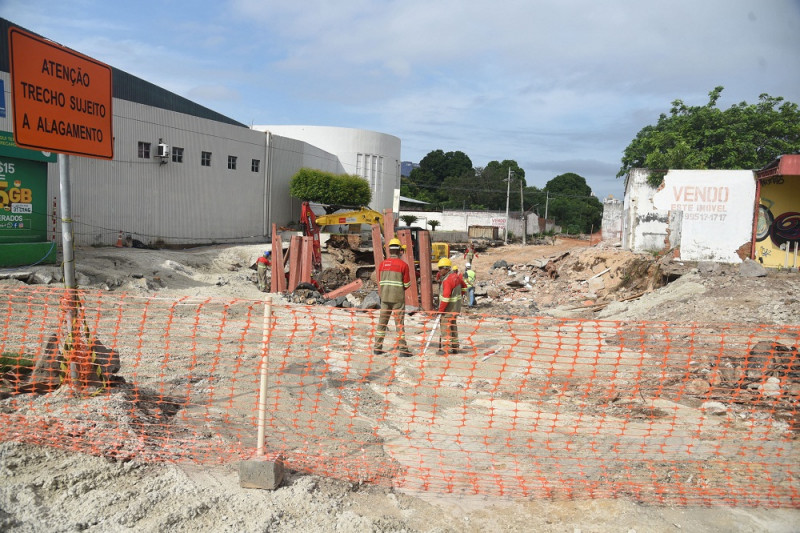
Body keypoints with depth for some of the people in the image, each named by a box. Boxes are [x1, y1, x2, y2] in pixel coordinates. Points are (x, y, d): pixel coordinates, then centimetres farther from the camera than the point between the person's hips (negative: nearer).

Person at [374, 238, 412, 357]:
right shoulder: (403, 264, -8)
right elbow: (407, 284, -4)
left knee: (382, 322, 11)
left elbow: (379, 282, 9)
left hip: (385, 298, 4)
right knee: (399, 323, 1)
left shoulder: (382, 264, 4)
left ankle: (377, 348, 15)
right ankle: (403, 349, 3)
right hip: (398, 298, -4)